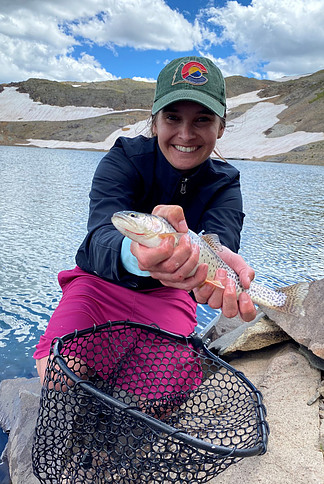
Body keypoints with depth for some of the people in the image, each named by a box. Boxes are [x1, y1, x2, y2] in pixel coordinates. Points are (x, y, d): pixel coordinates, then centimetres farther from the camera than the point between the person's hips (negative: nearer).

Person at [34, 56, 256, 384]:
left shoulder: (224, 185, -10)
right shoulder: (123, 160, -18)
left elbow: (221, 239, -31)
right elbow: (101, 236, -36)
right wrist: (134, 252, -62)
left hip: (169, 294, 2)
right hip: (102, 283, -1)